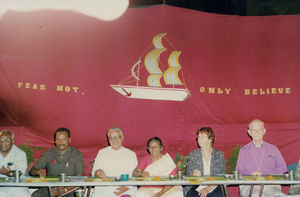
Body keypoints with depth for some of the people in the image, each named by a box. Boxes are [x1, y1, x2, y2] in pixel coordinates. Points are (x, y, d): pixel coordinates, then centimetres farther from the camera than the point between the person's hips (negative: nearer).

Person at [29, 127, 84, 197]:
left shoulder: (77, 154, 4)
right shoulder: (48, 153, 10)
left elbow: (79, 176, -5)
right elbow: (32, 171, 10)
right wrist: (38, 171, -15)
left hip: (68, 188, -3)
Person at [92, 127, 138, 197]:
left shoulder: (131, 154, 13)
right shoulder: (102, 152, 18)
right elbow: (94, 171, 12)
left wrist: (127, 187, -12)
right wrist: (97, 173, -12)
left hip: (126, 190, -1)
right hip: (104, 188, 1)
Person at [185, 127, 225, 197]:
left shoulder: (219, 155, 7)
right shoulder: (192, 155, 10)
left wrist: (208, 188, -12)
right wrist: (193, 175, -14)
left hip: (213, 188, 0)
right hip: (196, 187, 0)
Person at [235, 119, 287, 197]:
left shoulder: (273, 149, 20)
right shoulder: (243, 151, 18)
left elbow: (282, 168, 10)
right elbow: (238, 172, 12)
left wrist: (263, 174, -5)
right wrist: (250, 174, -9)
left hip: (270, 185, 1)